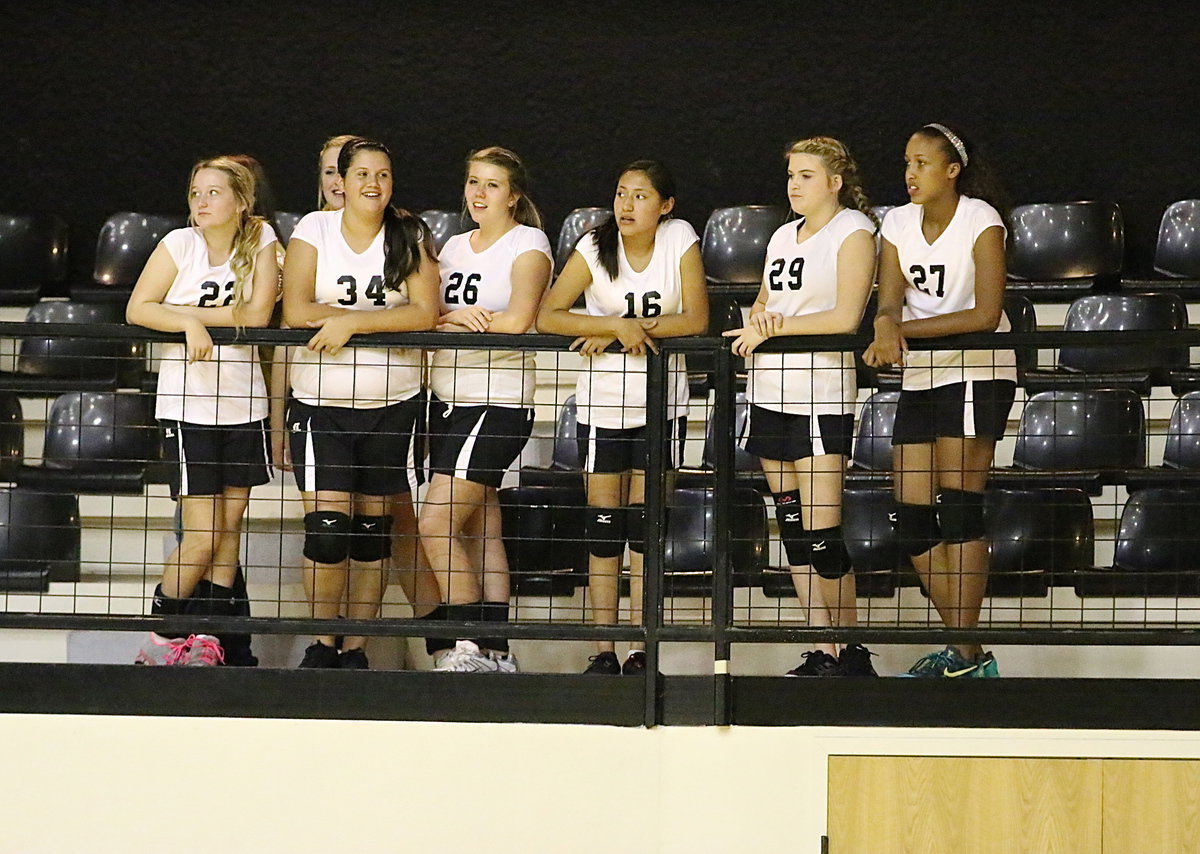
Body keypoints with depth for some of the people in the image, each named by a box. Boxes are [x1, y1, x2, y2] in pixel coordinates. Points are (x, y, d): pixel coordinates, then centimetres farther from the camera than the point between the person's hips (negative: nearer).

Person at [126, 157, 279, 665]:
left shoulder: (261, 239, 0)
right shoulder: (180, 244, -5)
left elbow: (257, 315, -9)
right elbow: (138, 309, -8)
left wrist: (192, 311, -11)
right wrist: (189, 322, -22)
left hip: (244, 405, 3)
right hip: (188, 407, -3)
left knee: (229, 528, 6)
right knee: (202, 537, -6)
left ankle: (211, 637, 14)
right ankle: (162, 632, 9)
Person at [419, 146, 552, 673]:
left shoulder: (528, 244, -4)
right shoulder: (454, 247, 16)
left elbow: (517, 320, -18)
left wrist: (449, 323, -8)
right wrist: (457, 317, -15)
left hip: (498, 402, -7)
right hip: (448, 399, 7)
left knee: (437, 525, -15)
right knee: (480, 534, 6)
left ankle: (472, 648, -8)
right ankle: (496, 653, 9)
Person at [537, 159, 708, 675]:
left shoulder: (681, 240, -7)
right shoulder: (595, 247, -8)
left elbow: (696, 319, -13)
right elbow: (547, 317, -16)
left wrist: (632, 328, -20)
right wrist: (616, 325, -26)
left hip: (662, 400, 0)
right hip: (602, 401, 0)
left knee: (646, 526, 2)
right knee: (603, 524, 1)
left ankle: (641, 652, 7)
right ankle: (604, 652, 5)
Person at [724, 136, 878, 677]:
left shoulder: (852, 232, -4)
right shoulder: (783, 237, 18)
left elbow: (846, 318, -14)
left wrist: (773, 327, -9)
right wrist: (759, 318, -2)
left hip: (821, 393, -8)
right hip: (770, 390, 8)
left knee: (820, 532, -12)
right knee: (792, 527, 5)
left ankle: (852, 654, -1)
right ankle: (821, 653, 9)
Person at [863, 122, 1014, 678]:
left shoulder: (981, 221, -12)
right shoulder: (898, 223, 5)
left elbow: (986, 315, -21)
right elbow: (889, 302, -4)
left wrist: (905, 329, -24)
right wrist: (886, 326, -28)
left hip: (977, 376, -6)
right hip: (920, 380, 7)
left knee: (958, 506, -13)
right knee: (911, 517, 2)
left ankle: (967, 656, -10)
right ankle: (963, 648, 13)